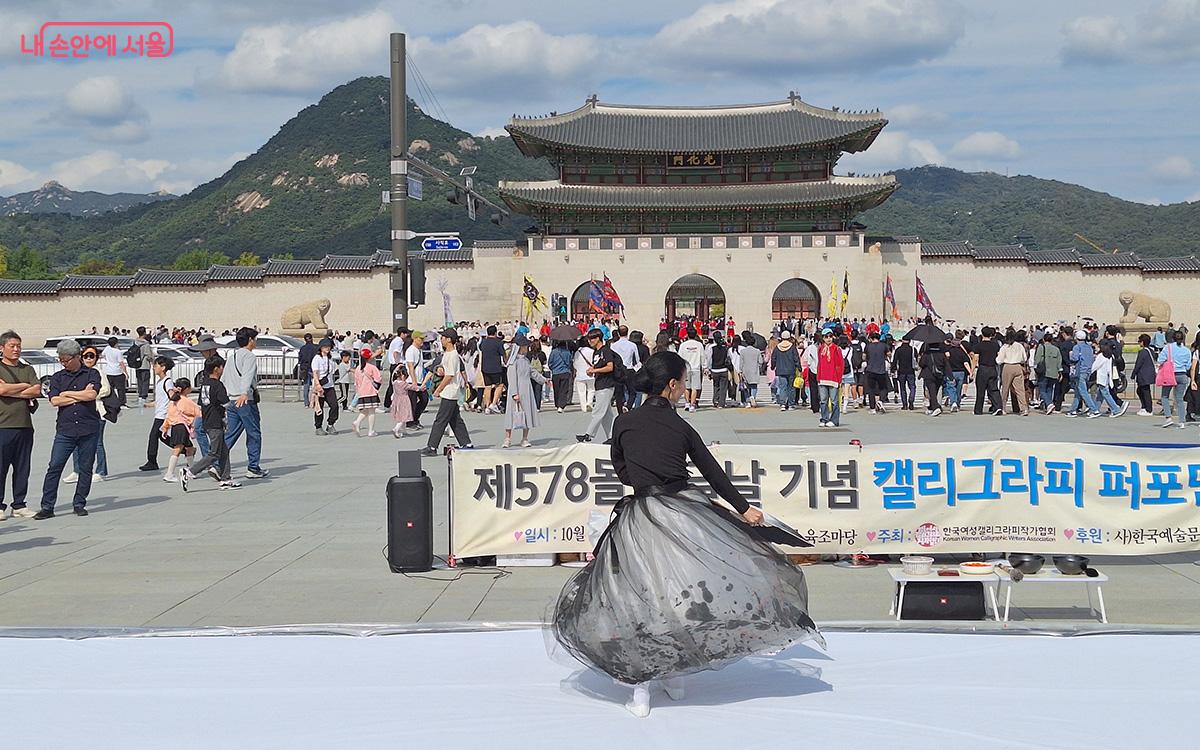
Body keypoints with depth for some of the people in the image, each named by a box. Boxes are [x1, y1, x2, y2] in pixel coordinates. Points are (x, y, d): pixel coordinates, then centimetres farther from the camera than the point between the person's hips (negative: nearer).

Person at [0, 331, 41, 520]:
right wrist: (25, 386, -3)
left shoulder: (28, 369, 14)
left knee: (23, 467, 7)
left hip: (24, 425, 4)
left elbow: (37, 391, 0)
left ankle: (19, 505, 14)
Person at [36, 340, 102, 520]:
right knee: (54, 467, -5)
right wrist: (81, 395, -6)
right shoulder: (58, 377, 10)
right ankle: (47, 507, -2)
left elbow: (92, 394, -12)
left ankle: (79, 504, 16)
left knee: (86, 468, 4)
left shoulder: (92, 374, 5)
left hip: (89, 429, -1)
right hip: (65, 429, 1)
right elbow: (55, 400, -3)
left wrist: (67, 393, -3)